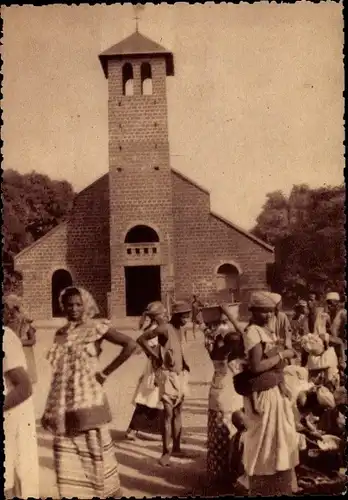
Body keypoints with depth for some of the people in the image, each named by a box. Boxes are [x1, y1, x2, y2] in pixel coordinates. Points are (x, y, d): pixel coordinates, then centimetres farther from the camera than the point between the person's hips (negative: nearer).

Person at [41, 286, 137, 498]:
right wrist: (50, 409, 12)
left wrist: (106, 372, -13)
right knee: (67, 457, 10)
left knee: (96, 454, 5)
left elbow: (131, 345, -15)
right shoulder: (61, 333, 11)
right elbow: (59, 370, 15)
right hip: (63, 406, 5)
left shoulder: (96, 328, -6)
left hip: (88, 401, -5)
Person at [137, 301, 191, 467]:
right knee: (168, 413, -7)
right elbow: (141, 339, -17)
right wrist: (155, 355, -14)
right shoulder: (165, 328, -16)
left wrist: (184, 364, 6)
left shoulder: (179, 329, 8)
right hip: (167, 375, -8)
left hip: (180, 374, 8)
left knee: (177, 412, 13)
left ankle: (176, 448, 23)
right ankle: (165, 452, 1)